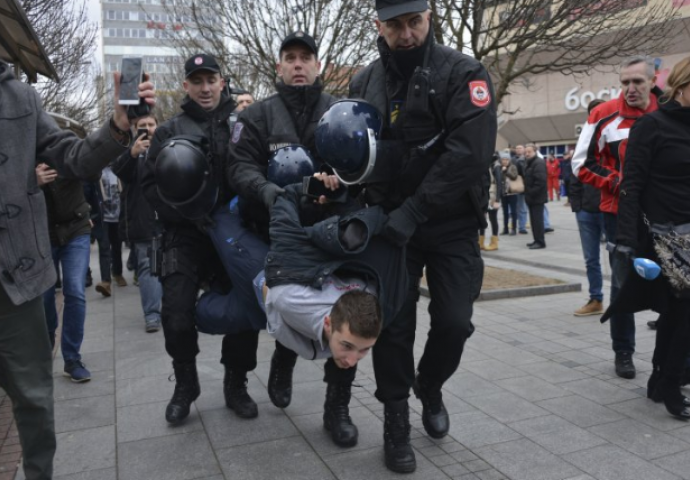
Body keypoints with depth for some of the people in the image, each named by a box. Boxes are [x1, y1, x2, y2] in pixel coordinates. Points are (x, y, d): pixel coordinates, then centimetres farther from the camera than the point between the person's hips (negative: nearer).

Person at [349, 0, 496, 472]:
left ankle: (429, 387, 32)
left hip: (453, 225, -2)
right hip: (390, 223, 2)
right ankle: (396, 423, 21)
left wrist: (415, 211, -24)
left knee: (454, 322, -1)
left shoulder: (463, 73, -8)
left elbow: (469, 151, -20)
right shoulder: (365, 83, 5)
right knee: (393, 324, 2)